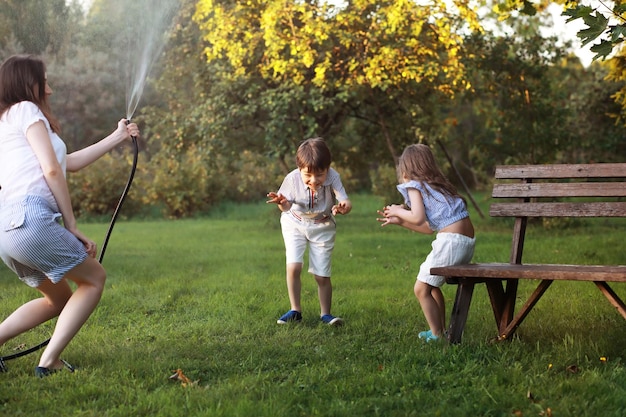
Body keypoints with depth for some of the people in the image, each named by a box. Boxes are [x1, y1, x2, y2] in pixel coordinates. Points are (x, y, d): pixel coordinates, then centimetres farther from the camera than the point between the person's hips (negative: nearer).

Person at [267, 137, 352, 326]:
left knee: (322, 275, -1)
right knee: (293, 266, -15)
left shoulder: (333, 178, -27)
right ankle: (295, 311, 2)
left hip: (322, 227, 0)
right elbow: (287, 207, -13)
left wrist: (343, 207, -59)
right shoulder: (292, 179, -24)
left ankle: (325, 313, 18)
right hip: (295, 224, 1)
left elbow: (347, 202, -35)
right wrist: (282, 203, -37)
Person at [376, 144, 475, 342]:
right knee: (432, 285, 24)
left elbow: (418, 218, -15)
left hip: (451, 240, -9)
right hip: (468, 241, 9)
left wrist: (398, 211, 3)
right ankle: (440, 329, 30)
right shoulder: (437, 185, 25)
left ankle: (437, 335, 2)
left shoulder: (414, 186, 0)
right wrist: (399, 221, 28)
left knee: (421, 288, 0)